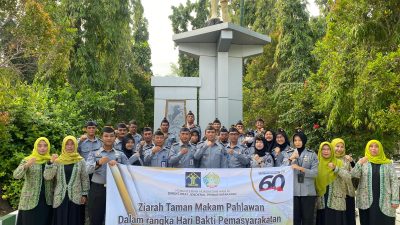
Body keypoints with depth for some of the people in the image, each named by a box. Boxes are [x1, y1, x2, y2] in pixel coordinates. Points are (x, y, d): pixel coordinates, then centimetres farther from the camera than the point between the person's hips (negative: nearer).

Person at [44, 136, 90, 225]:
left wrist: (84, 194, -2)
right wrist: (51, 163, -17)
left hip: (76, 198, 0)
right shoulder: (58, 161, 3)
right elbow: (47, 177, -5)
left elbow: (85, 179, 3)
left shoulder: (80, 161, 2)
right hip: (60, 198, 1)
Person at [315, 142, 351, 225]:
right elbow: (314, 182, 10)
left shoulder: (338, 162, 2)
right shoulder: (317, 164, 6)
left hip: (336, 202, -1)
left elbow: (348, 177, -10)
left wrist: (336, 169, -21)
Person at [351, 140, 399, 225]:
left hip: (384, 201, 0)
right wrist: (359, 164, -22)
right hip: (366, 201, 0)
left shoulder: (388, 163, 4)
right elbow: (354, 175, -5)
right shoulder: (362, 161, 5)